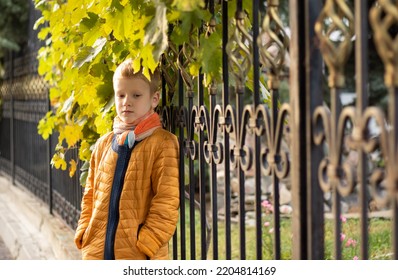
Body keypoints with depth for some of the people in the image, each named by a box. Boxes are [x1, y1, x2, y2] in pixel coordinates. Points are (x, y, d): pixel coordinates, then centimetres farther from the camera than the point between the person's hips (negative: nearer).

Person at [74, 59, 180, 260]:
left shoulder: (163, 144, -7)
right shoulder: (103, 144, 12)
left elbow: (167, 201, -11)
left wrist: (146, 242, -16)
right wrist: (84, 232, 6)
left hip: (141, 258, -6)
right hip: (98, 252, 6)